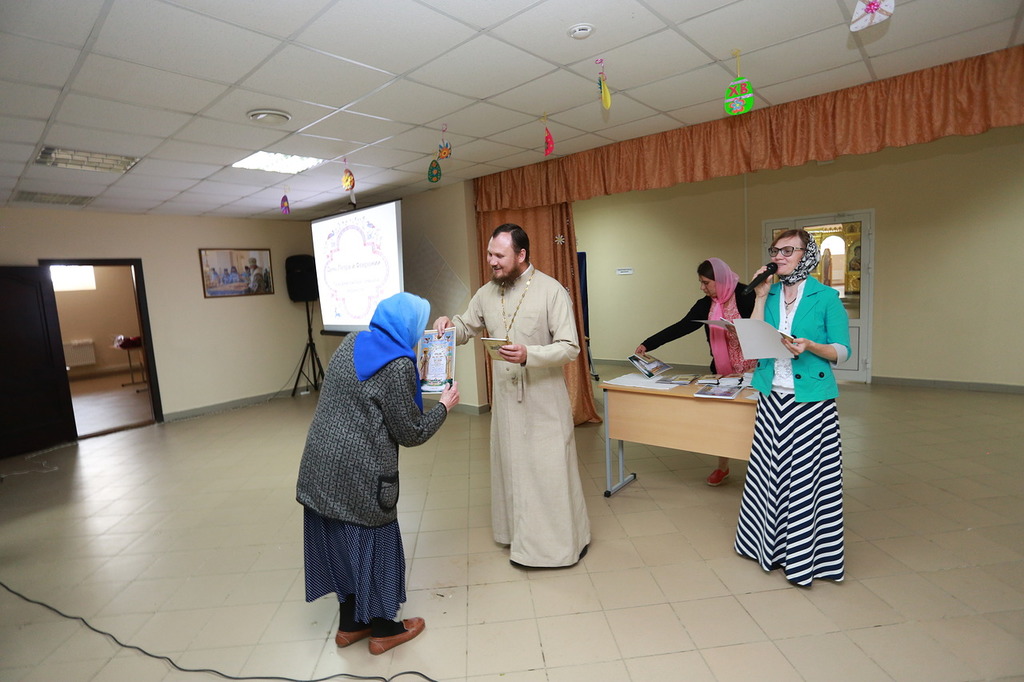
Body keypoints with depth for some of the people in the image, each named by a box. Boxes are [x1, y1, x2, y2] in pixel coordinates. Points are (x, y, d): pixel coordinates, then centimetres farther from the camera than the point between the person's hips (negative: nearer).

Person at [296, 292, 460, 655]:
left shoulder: (350, 343, 6)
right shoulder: (398, 365, -19)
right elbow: (411, 433, -13)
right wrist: (444, 405, 2)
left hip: (322, 463, 8)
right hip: (359, 472, -8)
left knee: (342, 540, 19)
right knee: (372, 543, 10)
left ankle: (350, 624, 36)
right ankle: (383, 630, 30)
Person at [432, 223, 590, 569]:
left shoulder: (552, 291, -13)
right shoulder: (486, 293, 3)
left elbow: (569, 347, -15)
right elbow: (465, 328, 15)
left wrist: (528, 355, -30)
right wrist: (448, 324, -8)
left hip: (544, 398, -5)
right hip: (505, 396, 5)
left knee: (551, 469, 3)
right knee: (510, 466, 16)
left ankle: (566, 539, 24)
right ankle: (519, 533, 36)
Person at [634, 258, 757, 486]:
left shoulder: (745, 296, -13)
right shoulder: (706, 305, 2)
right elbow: (680, 327, -3)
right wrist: (648, 344, -9)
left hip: (750, 369, -5)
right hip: (721, 370, 5)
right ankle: (722, 467, 26)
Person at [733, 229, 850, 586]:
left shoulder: (826, 297, -4)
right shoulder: (769, 295, 8)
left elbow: (842, 350, -4)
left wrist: (810, 346, -22)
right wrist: (760, 298, -6)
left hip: (811, 399, -4)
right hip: (772, 396, 4)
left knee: (807, 474, 1)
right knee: (771, 470, 12)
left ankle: (805, 555, 18)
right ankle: (770, 544, 29)